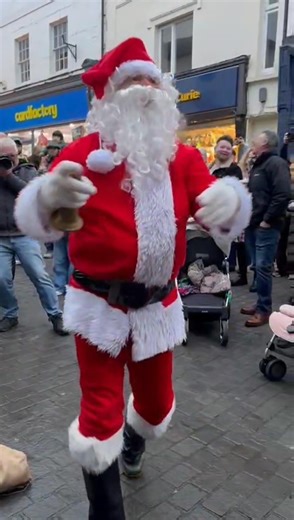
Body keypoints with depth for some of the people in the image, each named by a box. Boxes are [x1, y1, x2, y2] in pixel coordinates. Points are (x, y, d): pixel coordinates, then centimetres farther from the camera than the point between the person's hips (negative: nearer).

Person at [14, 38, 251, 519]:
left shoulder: (184, 157, 3)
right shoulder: (86, 151, -8)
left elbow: (220, 219, -3)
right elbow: (32, 218, -13)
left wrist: (230, 200, -27)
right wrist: (48, 196, -37)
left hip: (158, 305, 4)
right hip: (101, 305, -3)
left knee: (157, 401, 21)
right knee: (100, 412, 3)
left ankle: (134, 443, 59)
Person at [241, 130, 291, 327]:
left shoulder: (276, 163, -9)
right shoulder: (258, 165, 20)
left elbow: (283, 195, -21)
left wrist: (267, 220, -18)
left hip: (266, 226, -9)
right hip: (254, 225, 9)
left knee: (263, 267, -8)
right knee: (258, 266, 12)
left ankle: (264, 310, 0)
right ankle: (261, 305, 21)